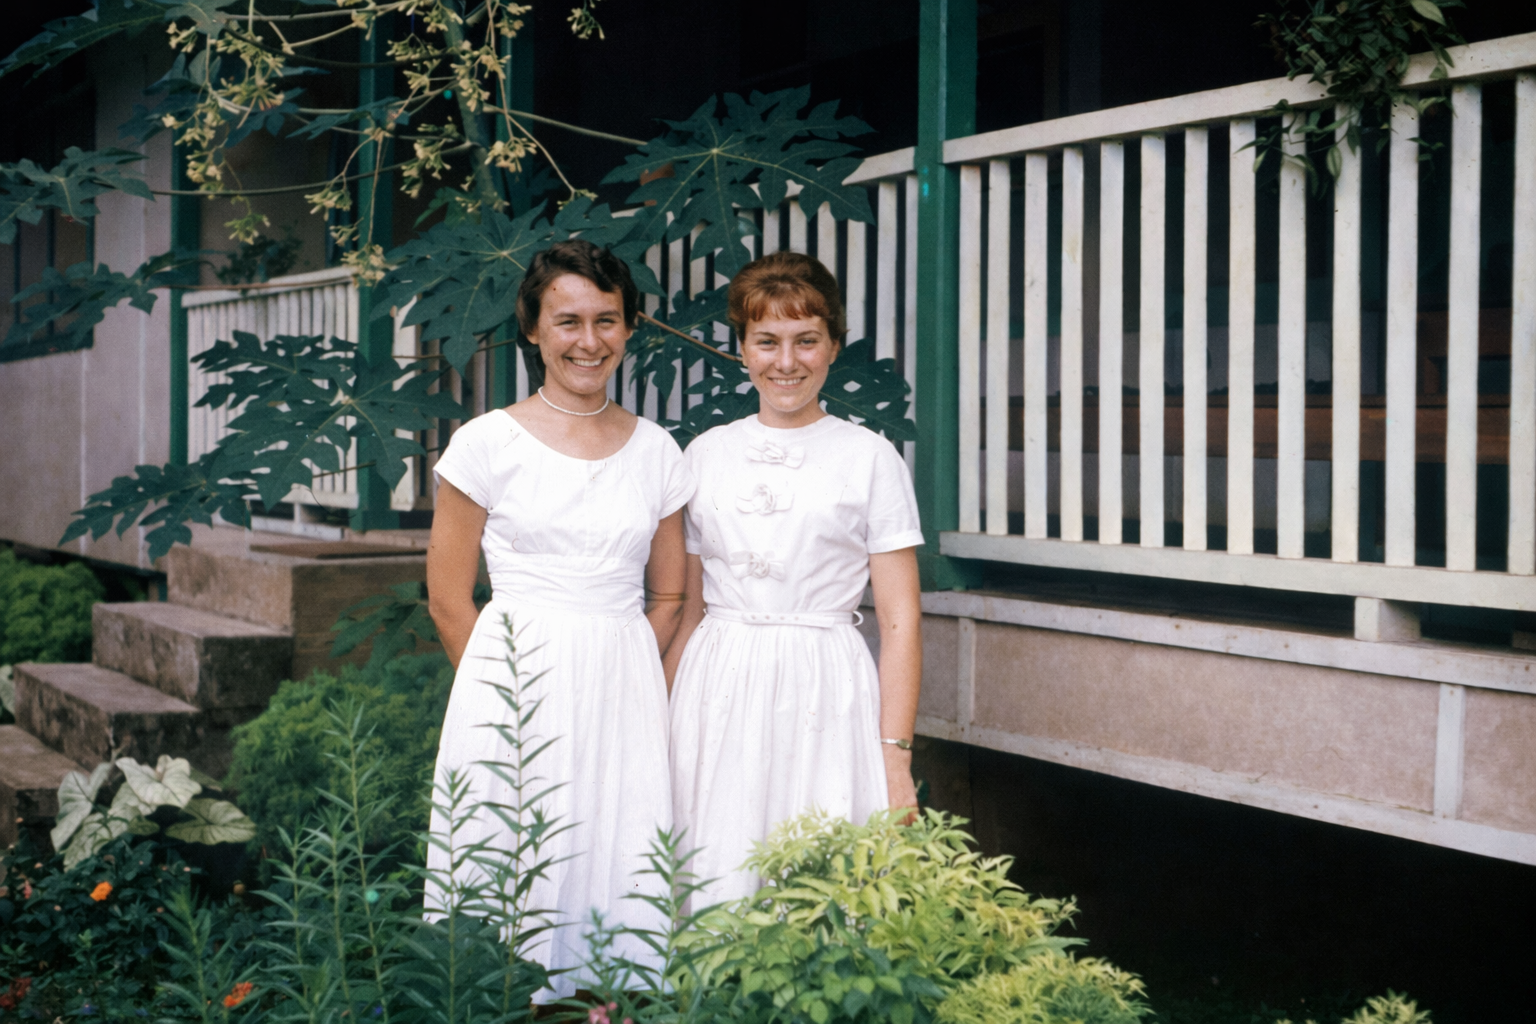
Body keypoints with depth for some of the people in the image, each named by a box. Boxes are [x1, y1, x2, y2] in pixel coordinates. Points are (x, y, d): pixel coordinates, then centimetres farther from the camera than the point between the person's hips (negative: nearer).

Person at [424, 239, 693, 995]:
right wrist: (508, 685, 2)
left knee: (618, 873, 2)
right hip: (516, 683, -3)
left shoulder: (656, 452, 8)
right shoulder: (489, 443, -1)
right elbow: (447, 597, 2)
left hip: (624, 697, 3)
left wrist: (612, 675, 6)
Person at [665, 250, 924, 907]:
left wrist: (896, 755, -7)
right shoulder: (705, 454, 11)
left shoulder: (870, 458, 1)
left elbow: (900, 620, -1)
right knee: (715, 890, 2)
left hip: (824, 698, -3)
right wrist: (661, 725, 10)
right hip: (716, 694, 3)